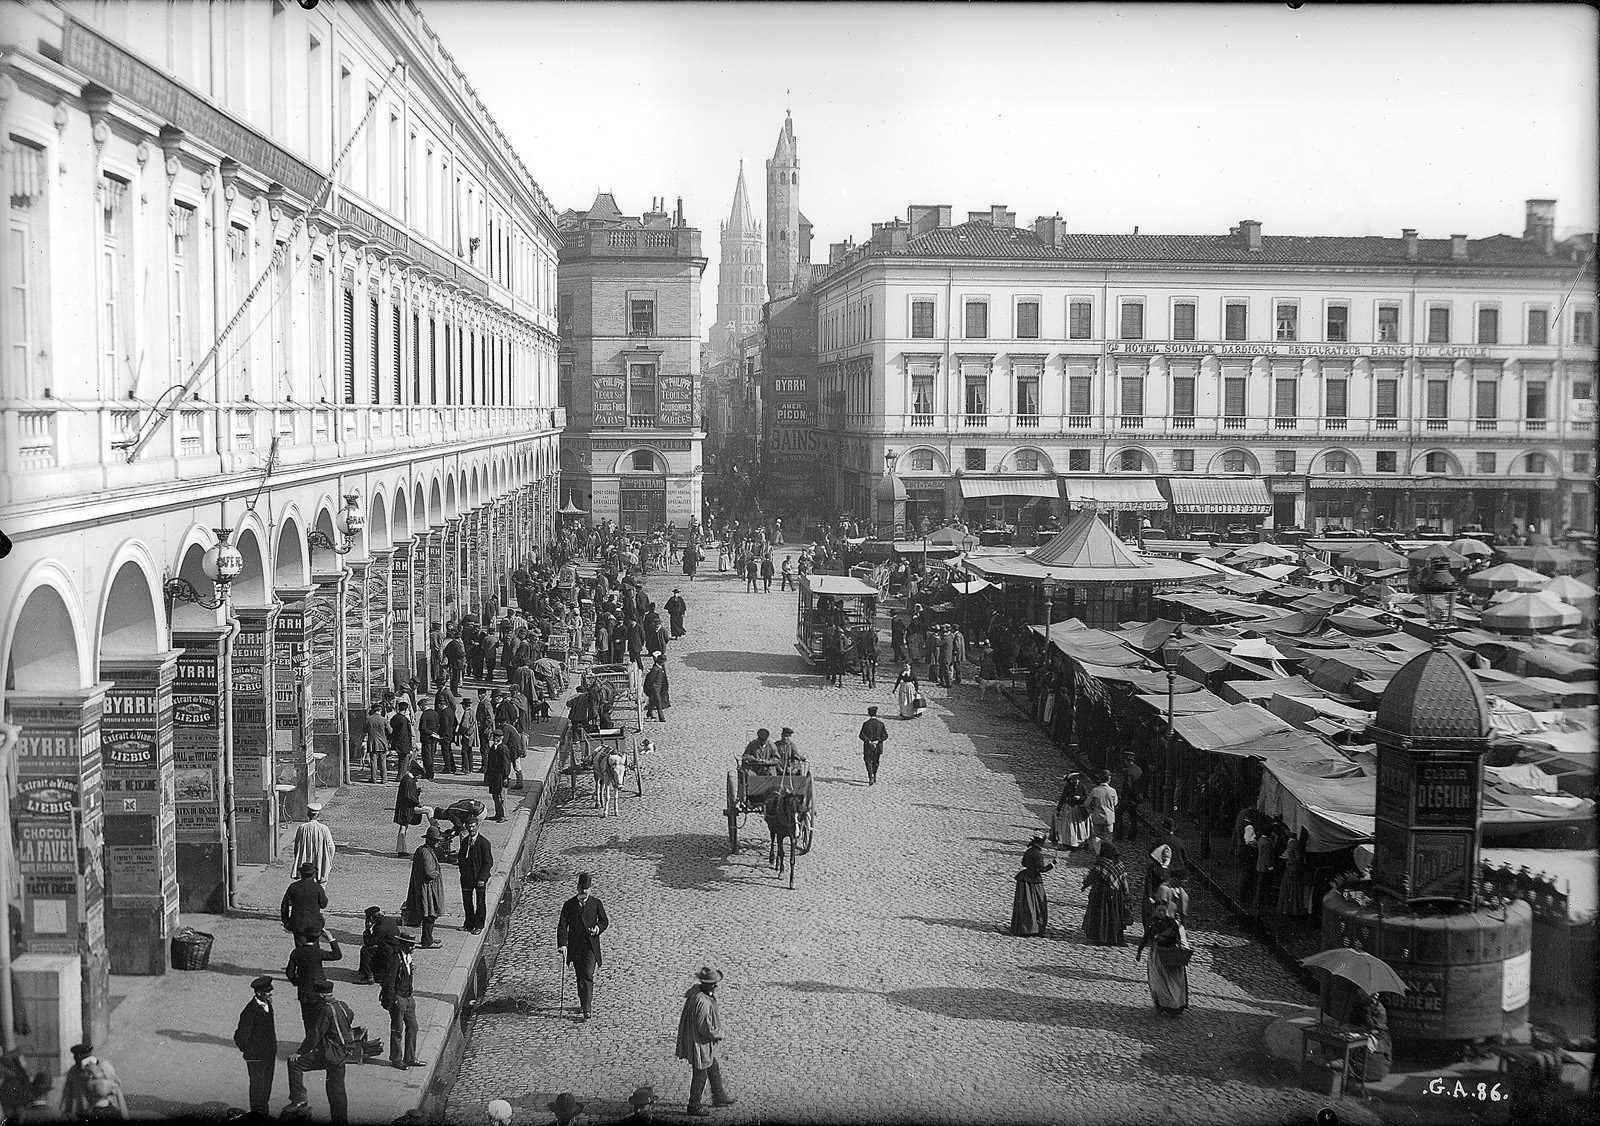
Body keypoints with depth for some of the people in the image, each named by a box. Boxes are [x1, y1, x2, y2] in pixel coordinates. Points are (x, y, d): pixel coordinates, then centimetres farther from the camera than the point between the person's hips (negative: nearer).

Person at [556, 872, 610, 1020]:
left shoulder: (596, 903, 1)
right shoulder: (569, 905, 2)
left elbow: (604, 921, 10)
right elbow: (562, 926, -4)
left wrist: (598, 928, -13)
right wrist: (562, 945, -16)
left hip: (591, 946, -2)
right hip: (575, 946, 2)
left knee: (588, 975, -14)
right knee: (580, 977, 11)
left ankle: (586, 1010, -16)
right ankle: (583, 1002, 31)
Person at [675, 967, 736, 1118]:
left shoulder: (695, 991, -5)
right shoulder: (702, 1002, -34)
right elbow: (705, 1028, -29)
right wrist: (718, 1034, -12)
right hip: (700, 1043, -10)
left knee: (714, 1070, 25)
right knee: (700, 1075, 7)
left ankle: (719, 1097, 40)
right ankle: (694, 1106, 23)